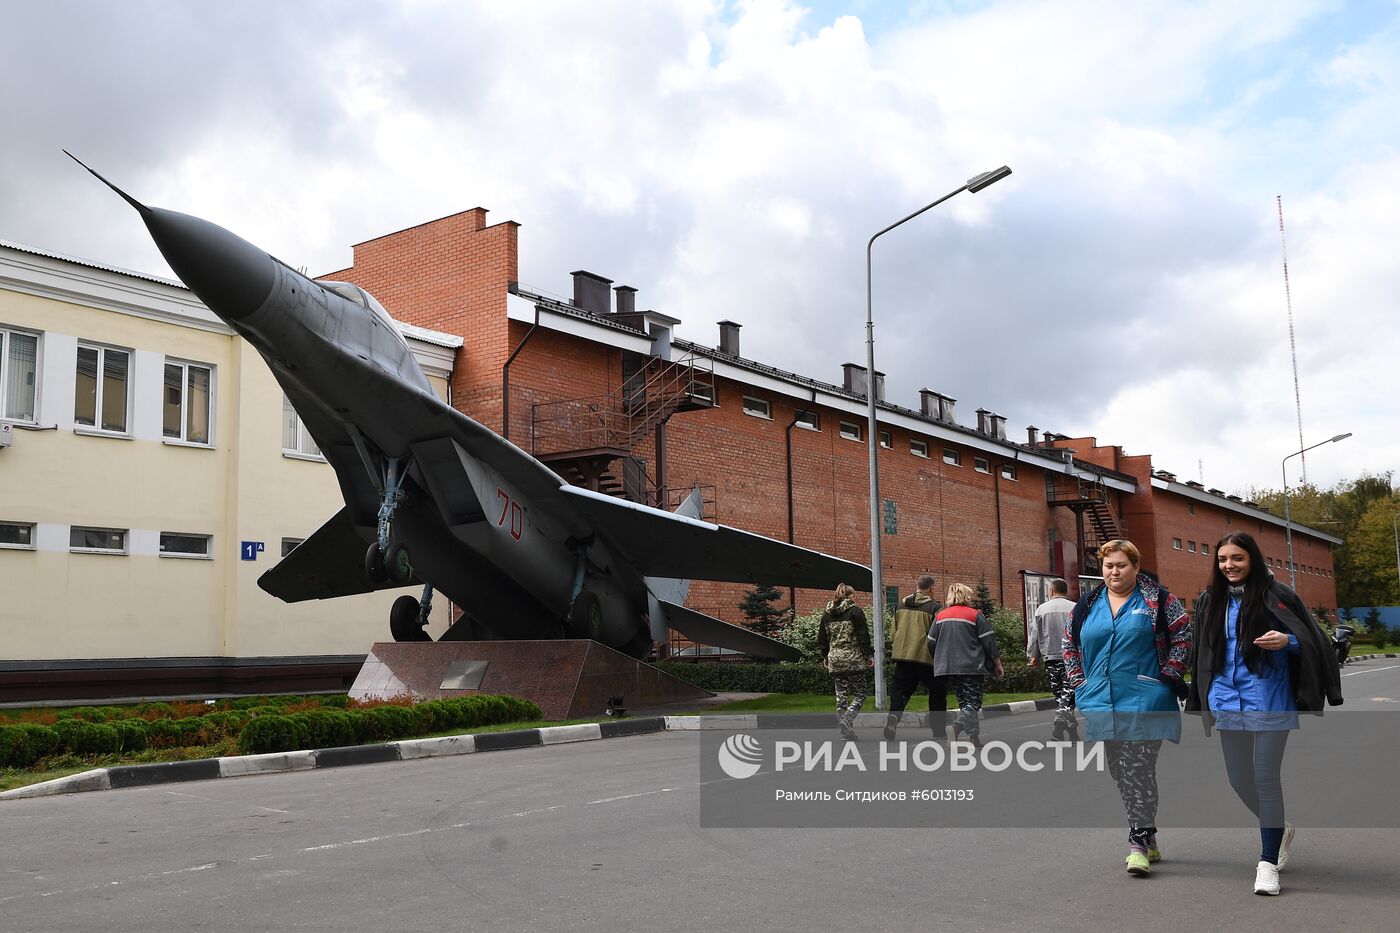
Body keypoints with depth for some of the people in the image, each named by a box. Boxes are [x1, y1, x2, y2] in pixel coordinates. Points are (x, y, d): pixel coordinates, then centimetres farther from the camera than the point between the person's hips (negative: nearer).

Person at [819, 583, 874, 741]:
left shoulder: (827, 613, 11)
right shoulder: (854, 611, -5)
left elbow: (822, 637, 16)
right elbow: (863, 635, -8)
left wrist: (825, 656, 25)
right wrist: (869, 654, -2)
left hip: (834, 660, 5)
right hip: (853, 660, -5)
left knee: (841, 695, 9)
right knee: (859, 694, 3)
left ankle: (845, 731, 7)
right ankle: (847, 719, -20)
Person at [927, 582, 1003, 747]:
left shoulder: (940, 616, 9)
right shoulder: (975, 616, -3)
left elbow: (931, 642, 10)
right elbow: (989, 642, -3)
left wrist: (939, 661, 25)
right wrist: (998, 665, 6)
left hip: (947, 667, 5)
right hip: (971, 667, -5)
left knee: (964, 701, 15)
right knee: (973, 701, -2)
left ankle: (975, 737, 12)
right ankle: (958, 724, -29)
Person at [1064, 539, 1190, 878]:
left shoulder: (1157, 599, -1)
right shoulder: (1088, 604, 11)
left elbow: (1183, 634, -2)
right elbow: (1069, 643, 19)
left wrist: (1168, 675, -8)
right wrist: (1079, 681, 9)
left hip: (1144, 702, -5)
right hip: (1103, 703, 5)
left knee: (1138, 770, -10)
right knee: (1119, 773, 10)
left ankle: (1139, 843, -5)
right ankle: (1148, 839, 23)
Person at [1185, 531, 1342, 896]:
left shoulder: (1275, 596, -5)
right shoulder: (1211, 601, 10)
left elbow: (1312, 640, -3)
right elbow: (1203, 655, 19)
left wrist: (1286, 641, -24)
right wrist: (1203, 703, 19)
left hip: (1269, 702, -5)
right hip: (1228, 702, 5)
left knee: (1266, 778, -4)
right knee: (1239, 779, 11)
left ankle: (1268, 862, 6)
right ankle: (1280, 829, 39)